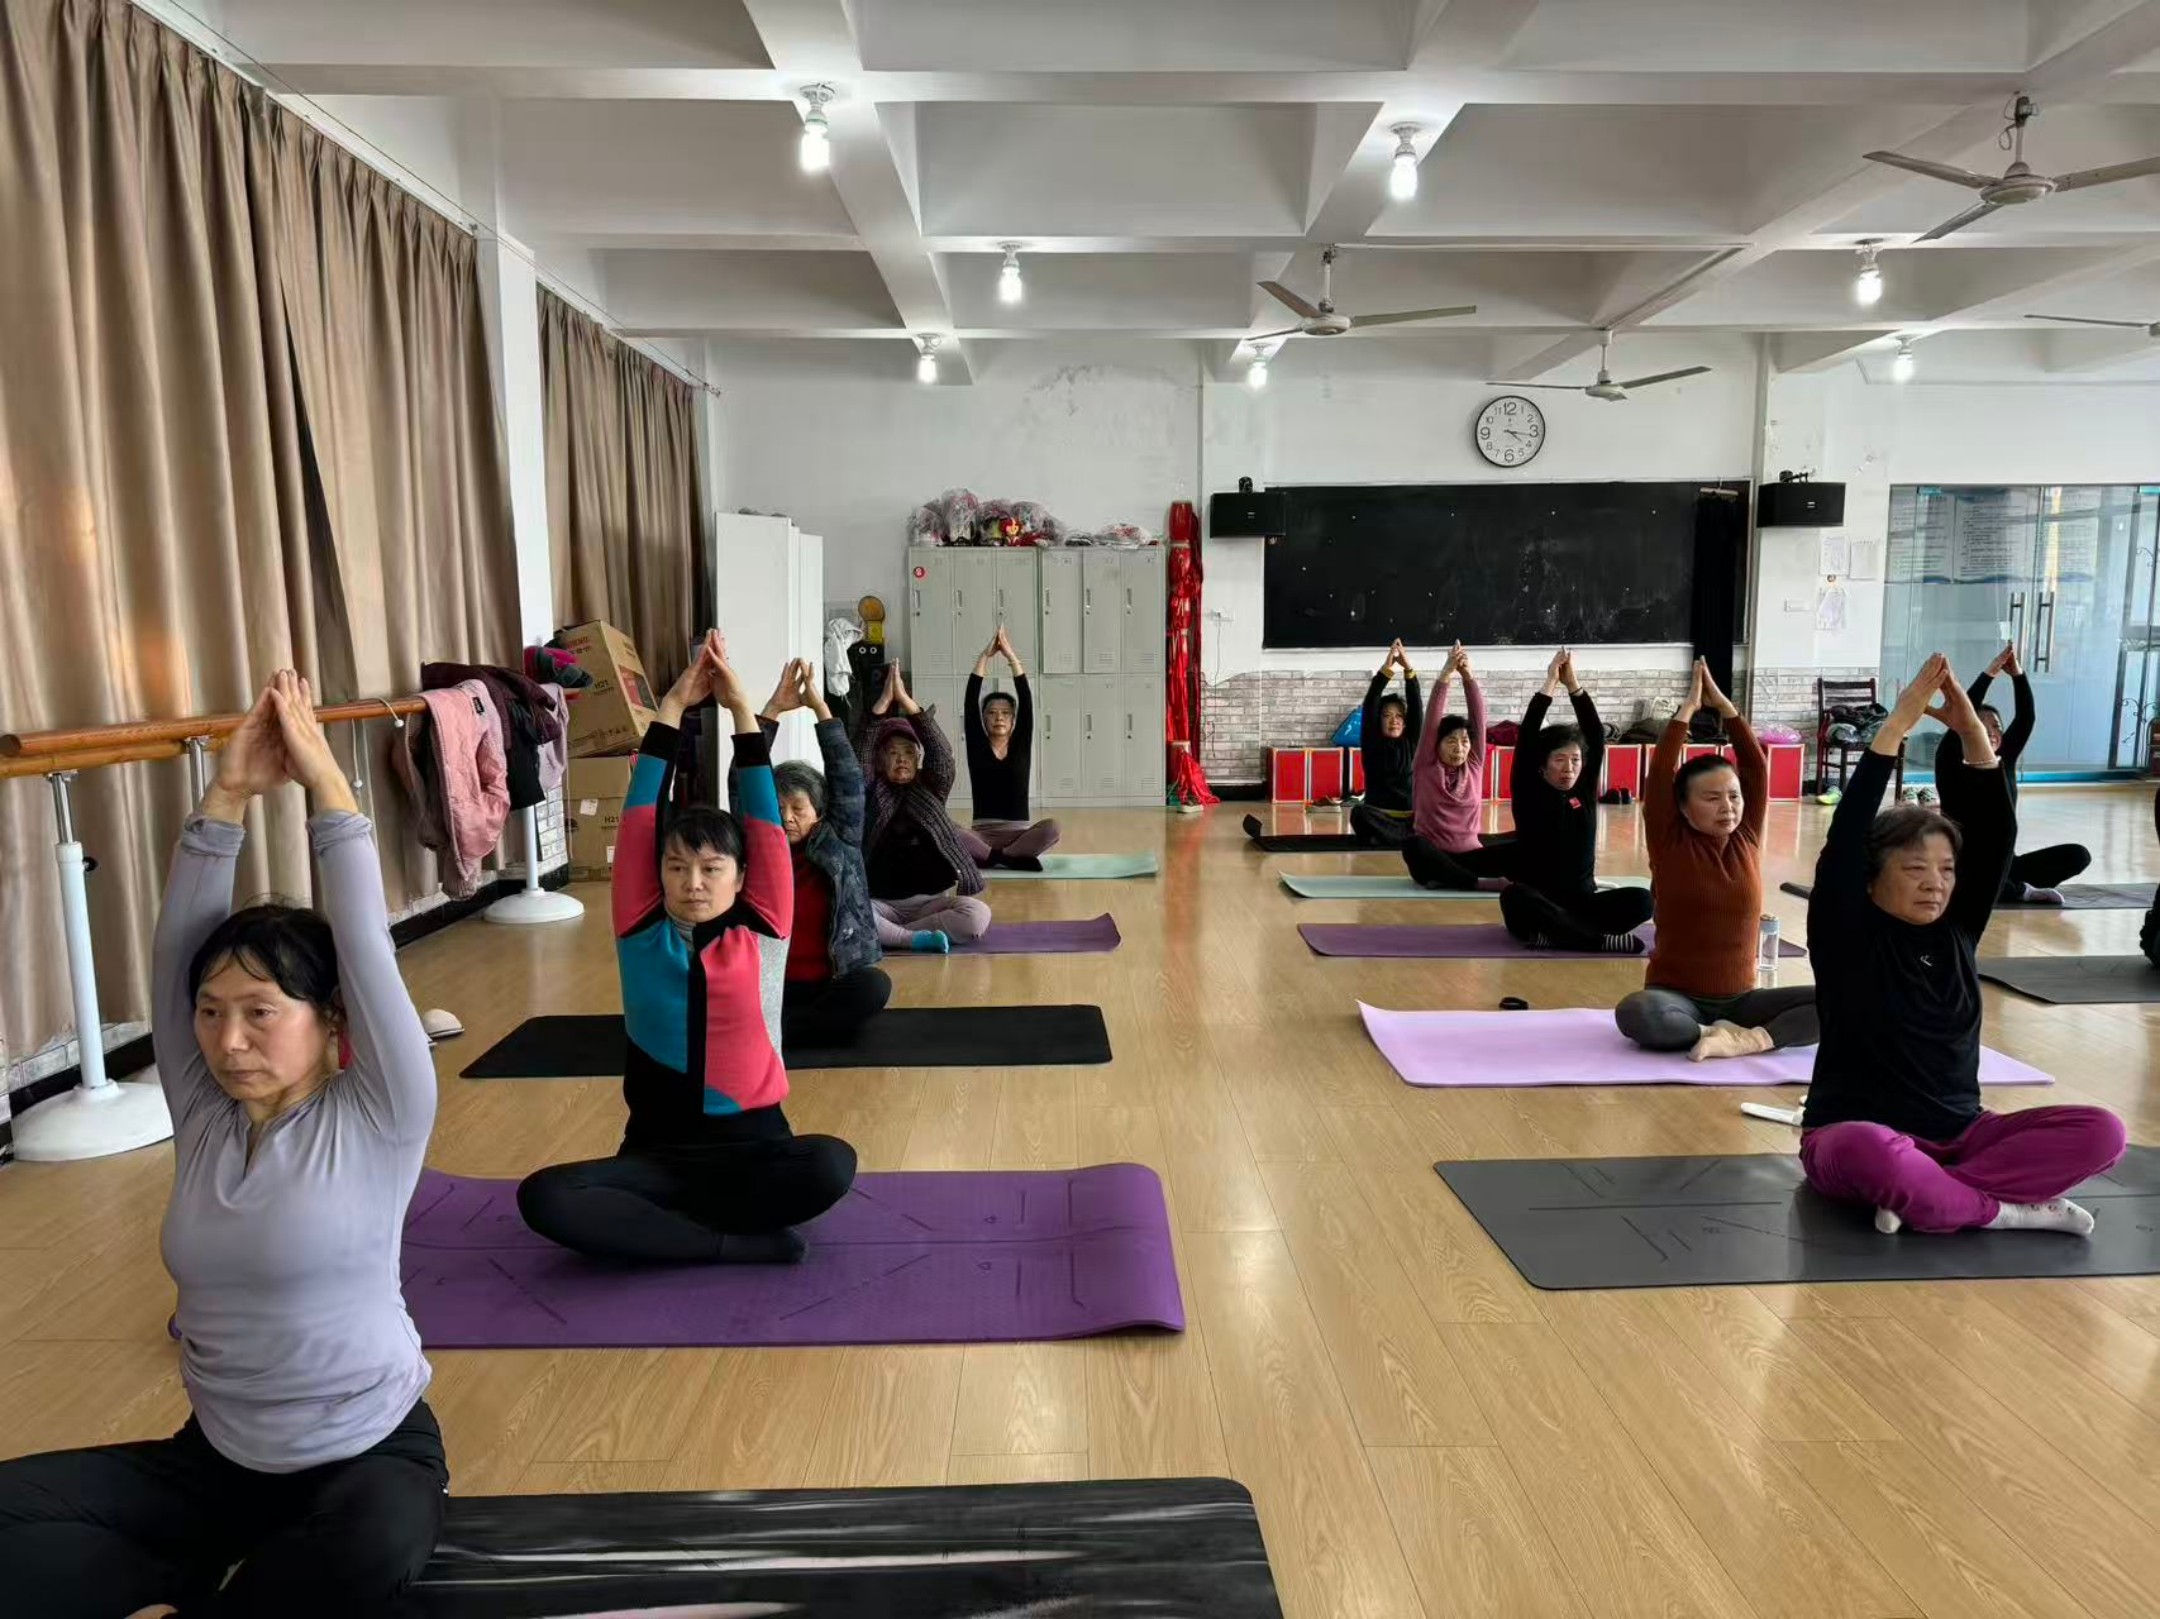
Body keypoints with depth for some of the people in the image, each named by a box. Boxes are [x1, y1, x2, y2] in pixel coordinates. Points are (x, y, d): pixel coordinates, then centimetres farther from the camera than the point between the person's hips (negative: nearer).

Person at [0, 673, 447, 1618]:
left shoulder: (378, 1119, -14)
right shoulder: (202, 1113, -1)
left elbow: (367, 954, -22)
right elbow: (174, 953, -10)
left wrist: (326, 782, -20)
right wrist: (229, 797, -19)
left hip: (369, 1451, -4)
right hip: (217, 1459, 4)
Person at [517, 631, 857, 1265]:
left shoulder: (760, 933, 0)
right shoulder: (641, 933, 2)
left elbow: (765, 825, -6)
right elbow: (637, 824, -4)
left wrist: (742, 710, -7)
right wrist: (672, 708, -6)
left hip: (750, 1142, -1)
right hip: (656, 1149, 2)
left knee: (832, 1165, -33)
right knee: (542, 1197, -26)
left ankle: (651, 1221, -14)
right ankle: (743, 1245, -21)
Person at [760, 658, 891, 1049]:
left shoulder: (840, 844, 3)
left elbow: (848, 780, -7)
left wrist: (820, 708, -11)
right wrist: (772, 711, -10)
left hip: (835, 986, 0)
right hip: (774, 986, 0)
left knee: (875, 987, -34)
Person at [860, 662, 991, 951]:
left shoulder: (931, 792, 7)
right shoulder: (872, 795, 6)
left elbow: (941, 753, -9)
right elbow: (859, 756, -11)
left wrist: (905, 700, -17)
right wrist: (883, 703, -18)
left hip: (929, 902, 1)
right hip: (881, 904, -1)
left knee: (978, 915, -29)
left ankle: (885, 934, -18)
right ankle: (918, 938, -25)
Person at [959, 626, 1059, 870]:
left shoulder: (1021, 746, 7)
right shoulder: (977, 746, 7)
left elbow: (1026, 700, -3)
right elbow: (971, 700, -3)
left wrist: (1011, 656, -8)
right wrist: (985, 655, -6)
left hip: (1018, 834, 0)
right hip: (982, 835, 0)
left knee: (1051, 828, -33)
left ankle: (988, 857, -20)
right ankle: (1013, 858, -23)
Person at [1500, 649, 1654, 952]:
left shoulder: (1585, 790, 7)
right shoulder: (1528, 792, -1)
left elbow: (1597, 736, -2)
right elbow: (1527, 737, -12)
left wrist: (1573, 684, -10)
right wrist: (1550, 683, -12)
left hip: (1580, 902, 3)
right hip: (1537, 905, -3)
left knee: (1641, 900, -22)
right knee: (1512, 896, -38)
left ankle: (1555, 934, -26)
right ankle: (1601, 940, -35)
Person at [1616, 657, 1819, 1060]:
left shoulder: (1747, 839, 4)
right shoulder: (1670, 843, -4)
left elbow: (1758, 767, -1)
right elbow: (1660, 773, -14)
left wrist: (1723, 704, -3)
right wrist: (1689, 706, -9)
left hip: (1739, 999, 4)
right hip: (1677, 998, -4)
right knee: (1633, 1012, -37)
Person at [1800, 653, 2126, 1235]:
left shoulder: (1956, 929, 4)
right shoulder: (1847, 934, -9)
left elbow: (1996, 836, -6)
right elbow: (1846, 836, -23)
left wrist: (1973, 733, -18)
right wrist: (1896, 725, -25)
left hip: (1956, 1136, 6)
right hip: (1856, 1136, -5)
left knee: (2100, 1132, -17)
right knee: (1871, 1153, -41)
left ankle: (1920, 1196, -19)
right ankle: (2011, 1211, -17)